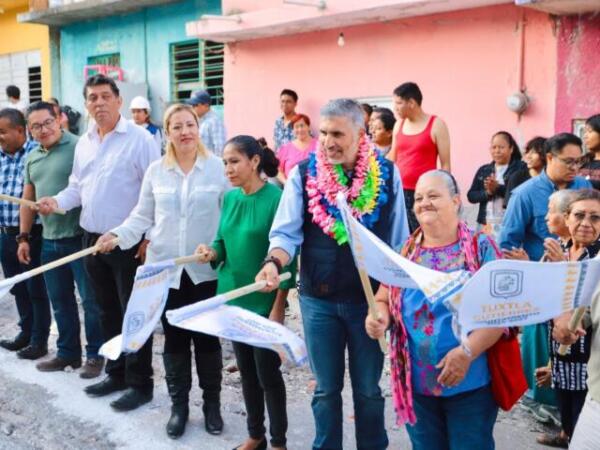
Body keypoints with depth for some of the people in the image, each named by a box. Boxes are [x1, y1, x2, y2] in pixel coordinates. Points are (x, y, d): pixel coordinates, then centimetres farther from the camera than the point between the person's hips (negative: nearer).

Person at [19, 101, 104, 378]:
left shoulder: (79, 147, -10)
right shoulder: (31, 158, 14)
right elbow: (28, 198, 19)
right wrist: (24, 237, 16)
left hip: (80, 237, -7)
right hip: (49, 241, 7)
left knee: (91, 299, 2)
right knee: (60, 301, 15)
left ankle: (96, 354, 14)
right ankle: (68, 353, 27)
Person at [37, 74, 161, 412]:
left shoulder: (139, 138, -10)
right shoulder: (84, 143, 13)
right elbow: (78, 186, 18)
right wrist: (58, 201, -3)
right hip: (93, 239, 7)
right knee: (108, 311, 17)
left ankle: (140, 383, 11)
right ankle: (117, 374, 31)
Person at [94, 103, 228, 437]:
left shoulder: (218, 167, -4)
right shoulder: (156, 171, 5)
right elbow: (143, 217, 8)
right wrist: (118, 235, -9)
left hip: (206, 269, -2)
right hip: (166, 268, 2)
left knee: (207, 336, 7)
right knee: (174, 337, 10)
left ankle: (212, 403, 25)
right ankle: (179, 404, 26)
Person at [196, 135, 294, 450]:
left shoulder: (276, 199, -14)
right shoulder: (230, 198, 5)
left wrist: (278, 307, -16)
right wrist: (212, 253, -10)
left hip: (264, 301, -6)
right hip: (233, 296, 6)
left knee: (267, 372, 3)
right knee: (246, 370, 16)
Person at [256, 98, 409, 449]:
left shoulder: (387, 174, -4)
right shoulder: (303, 174, -6)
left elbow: (399, 241, 3)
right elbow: (286, 232, -9)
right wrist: (274, 262, -30)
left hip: (370, 299, 0)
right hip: (318, 299, 0)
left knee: (368, 389, 15)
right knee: (326, 389, 15)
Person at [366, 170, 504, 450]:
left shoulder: (481, 247, -6)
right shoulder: (405, 252, 5)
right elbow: (382, 300, 10)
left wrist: (467, 351, -23)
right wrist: (379, 318, -13)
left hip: (470, 383, -3)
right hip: (416, 383, 4)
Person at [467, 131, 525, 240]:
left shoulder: (520, 168, 0)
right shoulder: (483, 170, 14)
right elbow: (471, 196, 8)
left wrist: (498, 188, -19)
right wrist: (487, 192, -9)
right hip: (486, 225, 5)